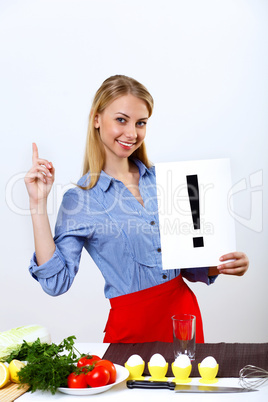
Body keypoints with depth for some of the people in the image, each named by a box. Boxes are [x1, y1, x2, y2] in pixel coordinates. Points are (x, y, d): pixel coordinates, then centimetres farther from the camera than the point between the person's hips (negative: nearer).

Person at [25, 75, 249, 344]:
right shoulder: (79, 199, -7)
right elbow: (56, 282, -17)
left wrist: (222, 265, -9)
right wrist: (38, 203, -17)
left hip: (184, 313, 4)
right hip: (132, 326, -3)